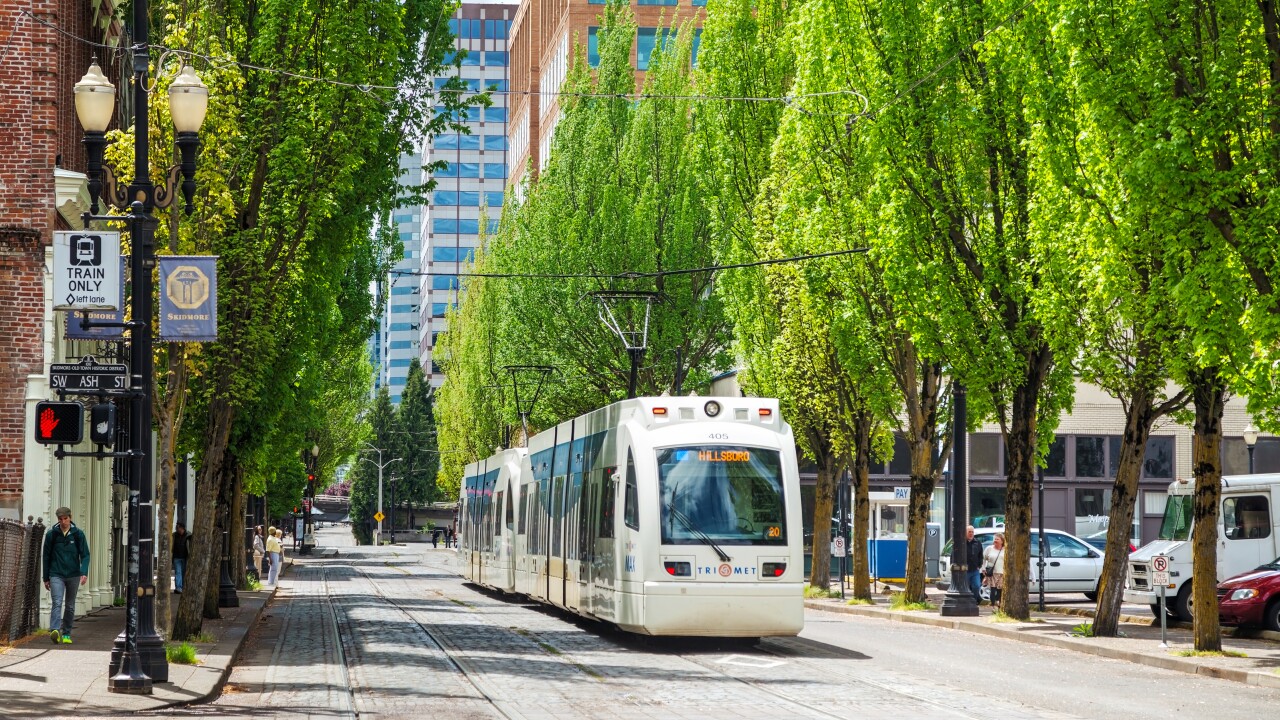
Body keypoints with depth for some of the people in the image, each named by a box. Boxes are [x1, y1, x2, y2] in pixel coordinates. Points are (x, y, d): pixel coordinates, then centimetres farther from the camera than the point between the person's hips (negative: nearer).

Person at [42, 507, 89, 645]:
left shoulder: (78, 534, 1)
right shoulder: (51, 534, 1)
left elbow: (85, 555, 0)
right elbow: (47, 556, 7)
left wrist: (84, 573, -15)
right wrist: (46, 578, 8)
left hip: (73, 575, 2)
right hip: (56, 575, -1)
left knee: (70, 606, 10)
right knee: (57, 603, -18)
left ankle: (66, 634, 21)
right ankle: (55, 631, -31)